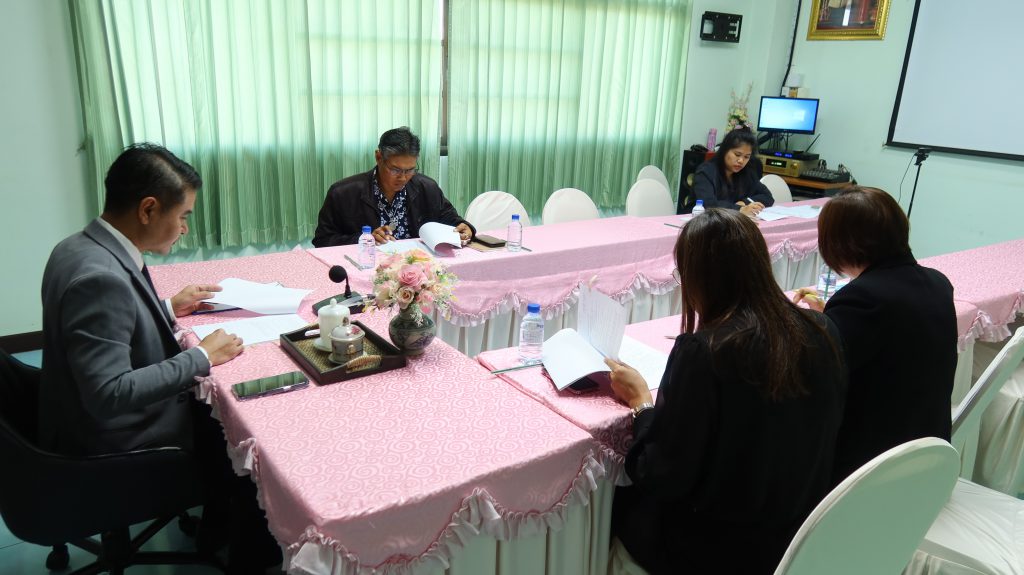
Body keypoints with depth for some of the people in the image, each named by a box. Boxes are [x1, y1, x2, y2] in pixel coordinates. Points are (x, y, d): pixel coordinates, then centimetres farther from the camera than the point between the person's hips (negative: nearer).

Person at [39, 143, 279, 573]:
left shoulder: (83, 247, -1)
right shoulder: (100, 276, -31)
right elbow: (111, 395, -33)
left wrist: (168, 309, 8)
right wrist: (201, 357, -24)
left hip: (104, 417, 9)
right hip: (115, 445, -9)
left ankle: (217, 518, 33)